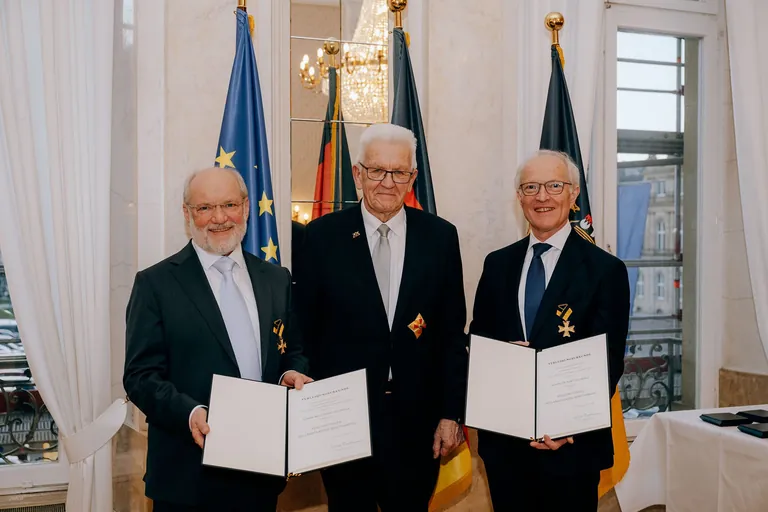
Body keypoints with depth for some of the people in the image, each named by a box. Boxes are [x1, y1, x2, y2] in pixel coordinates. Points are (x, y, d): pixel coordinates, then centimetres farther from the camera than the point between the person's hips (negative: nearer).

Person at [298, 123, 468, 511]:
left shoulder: (441, 236, 0)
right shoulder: (323, 235, -4)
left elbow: (453, 333, 2)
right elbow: (306, 329, -1)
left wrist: (451, 414, 0)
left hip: (417, 422, 1)